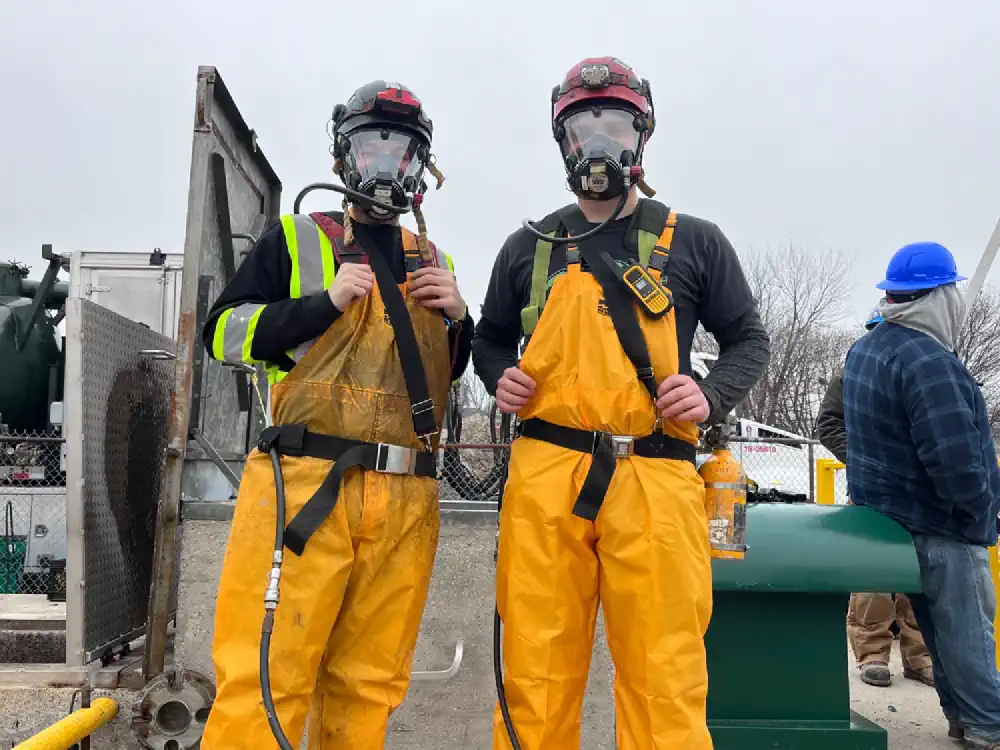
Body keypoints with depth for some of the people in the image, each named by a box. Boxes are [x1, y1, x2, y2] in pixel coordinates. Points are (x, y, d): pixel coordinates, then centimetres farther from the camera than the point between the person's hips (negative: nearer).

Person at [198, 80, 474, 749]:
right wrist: (325, 301, -7)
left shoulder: (436, 263, 21)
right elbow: (225, 332, 3)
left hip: (406, 498, 4)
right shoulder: (295, 239, 11)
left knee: (368, 684, 7)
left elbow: (463, 373, 26)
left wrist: (458, 317, 6)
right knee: (265, 676, -5)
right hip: (306, 484, -3)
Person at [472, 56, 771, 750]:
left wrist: (712, 394, -3)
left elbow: (749, 340, 17)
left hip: (655, 481, -1)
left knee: (664, 685, 0)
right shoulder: (529, 247, 17)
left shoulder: (695, 241, 13)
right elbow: (491, 338, 27)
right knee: (536, 680, 4)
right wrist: (500, 377, 5)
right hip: (545, 478, 2)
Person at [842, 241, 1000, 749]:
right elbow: (956, 460, -26)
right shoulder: (927, 359, -23)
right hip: (939, 524, -9)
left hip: (886, 512, 9)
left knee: (940, 625, 18)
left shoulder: (862, 351, 8)